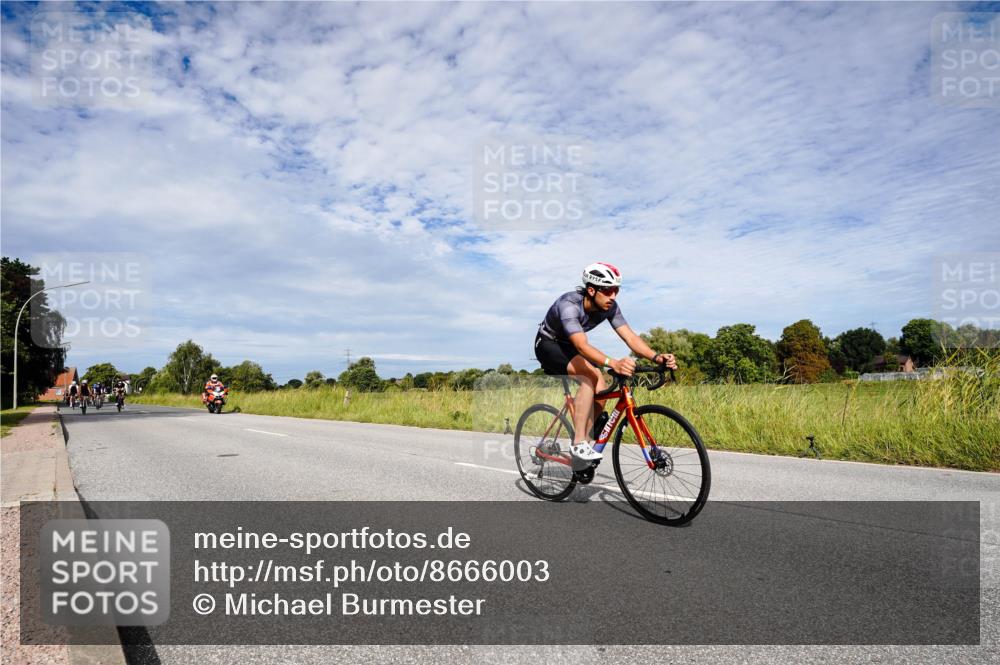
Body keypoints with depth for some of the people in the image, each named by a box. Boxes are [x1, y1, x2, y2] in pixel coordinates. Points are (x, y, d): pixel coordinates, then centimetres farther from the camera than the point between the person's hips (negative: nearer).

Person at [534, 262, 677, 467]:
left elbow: (630, 336, -23)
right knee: (590, 376, -32)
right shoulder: (569, 305, -36)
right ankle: (579, 443, -27)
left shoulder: (609, 307, -16)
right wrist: (613, 364, -64)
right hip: (548, 344, -7)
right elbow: (582, 345, -48)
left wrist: (656, 357, -40)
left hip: (568, 347, 7)